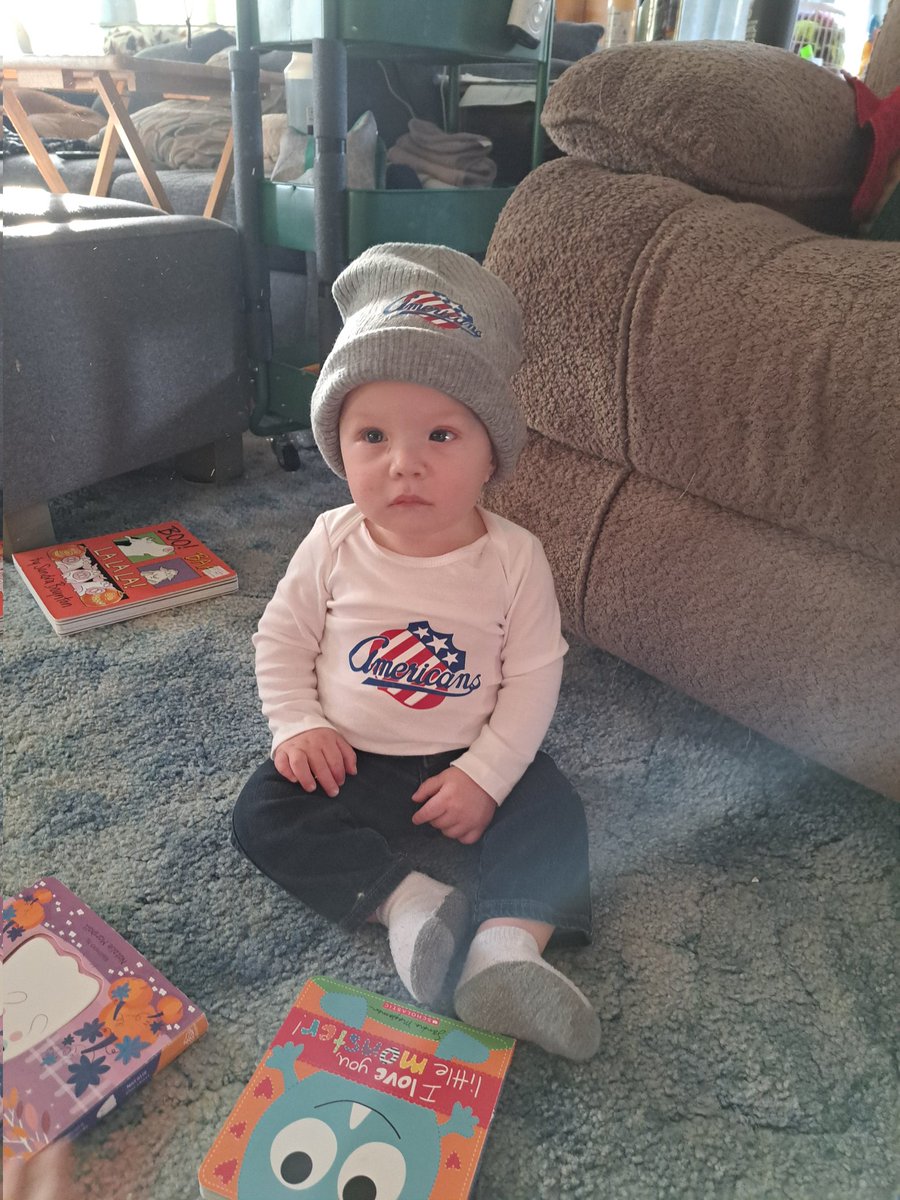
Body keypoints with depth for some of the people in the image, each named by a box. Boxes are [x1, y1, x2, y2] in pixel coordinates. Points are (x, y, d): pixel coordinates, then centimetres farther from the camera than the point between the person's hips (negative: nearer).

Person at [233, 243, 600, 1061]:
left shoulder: (513, 559, -16)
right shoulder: (334, 545, -11)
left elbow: (532, 679, -11)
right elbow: (281, 641, 1)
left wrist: (484, 775, -17)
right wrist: (299, 726, -11)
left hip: (471, 762, -1)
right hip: (348, 758, 2)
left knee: (552, 812, -20)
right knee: (262, 810, -16)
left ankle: (506, 948, -26)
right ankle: (406, 899, -22)